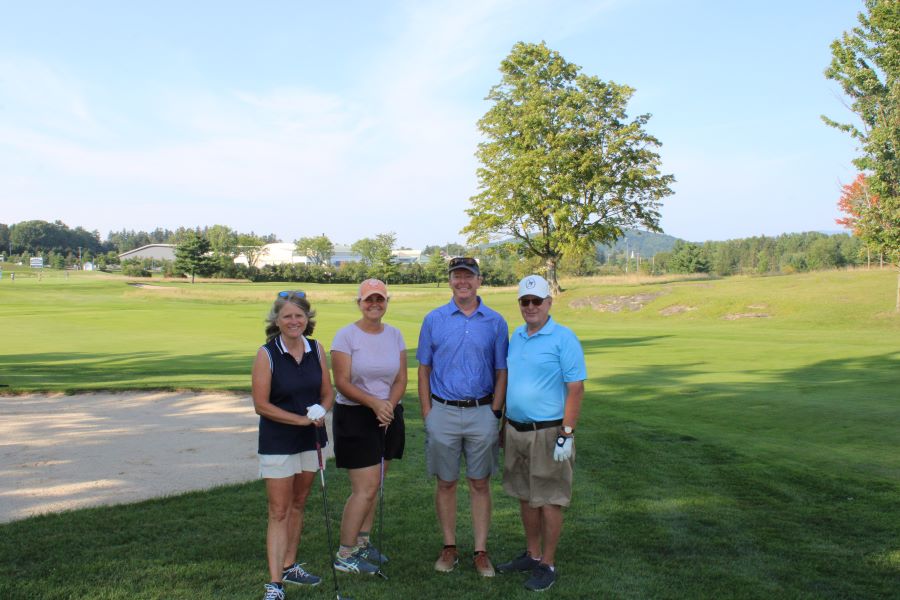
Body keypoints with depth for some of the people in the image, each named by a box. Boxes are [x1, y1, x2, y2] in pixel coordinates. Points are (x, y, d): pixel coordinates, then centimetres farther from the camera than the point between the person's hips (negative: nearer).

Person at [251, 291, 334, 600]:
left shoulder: (316, 349, 1)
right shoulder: (267, 354, -13)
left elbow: (327, 392, 7)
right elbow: (261, 405, -14)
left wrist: (321, 412, -14)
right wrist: (302, 419, -18)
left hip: (311, 439, 5)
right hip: (278, 442, -5)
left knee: (298, 505, 16)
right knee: (279, 512, -3)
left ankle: (289, 566, 31)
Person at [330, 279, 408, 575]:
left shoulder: (395, 335, 6)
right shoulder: (346, 335, -8)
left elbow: (401, 379, 5)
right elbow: (342, 382, -13)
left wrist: (389, 405, -14)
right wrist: (374, 403, -23)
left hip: (388, 415, 5)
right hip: (355, 417, -5)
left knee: (374, 485, 11)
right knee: (366, 488, -7)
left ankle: (362, 542, 27)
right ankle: (344, 555, 6)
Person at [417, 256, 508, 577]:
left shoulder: (495, 322, 2)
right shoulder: (434, 319, 2)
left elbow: (501, 372, 5)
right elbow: (423, 369, 5)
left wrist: (494, 413, -3)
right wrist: (427, 413, -1)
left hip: (482, 413, 0)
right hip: (443, 412, 0)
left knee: (480, 484, 7)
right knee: (446, 483, 9)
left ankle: (481, 551, 17)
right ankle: (449, 547, 23)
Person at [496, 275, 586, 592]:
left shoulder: (564, 338, -12)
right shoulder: (516, 336, 10)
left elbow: (576, 389, -15)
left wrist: (566, 435, -18)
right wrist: (505, 424, 16)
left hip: (547, 432, -7)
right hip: (516, 431, 7)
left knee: (549, 501, 3)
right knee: (525, 497, 16)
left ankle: (547, 565, 15)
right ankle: (532, 555, 31)